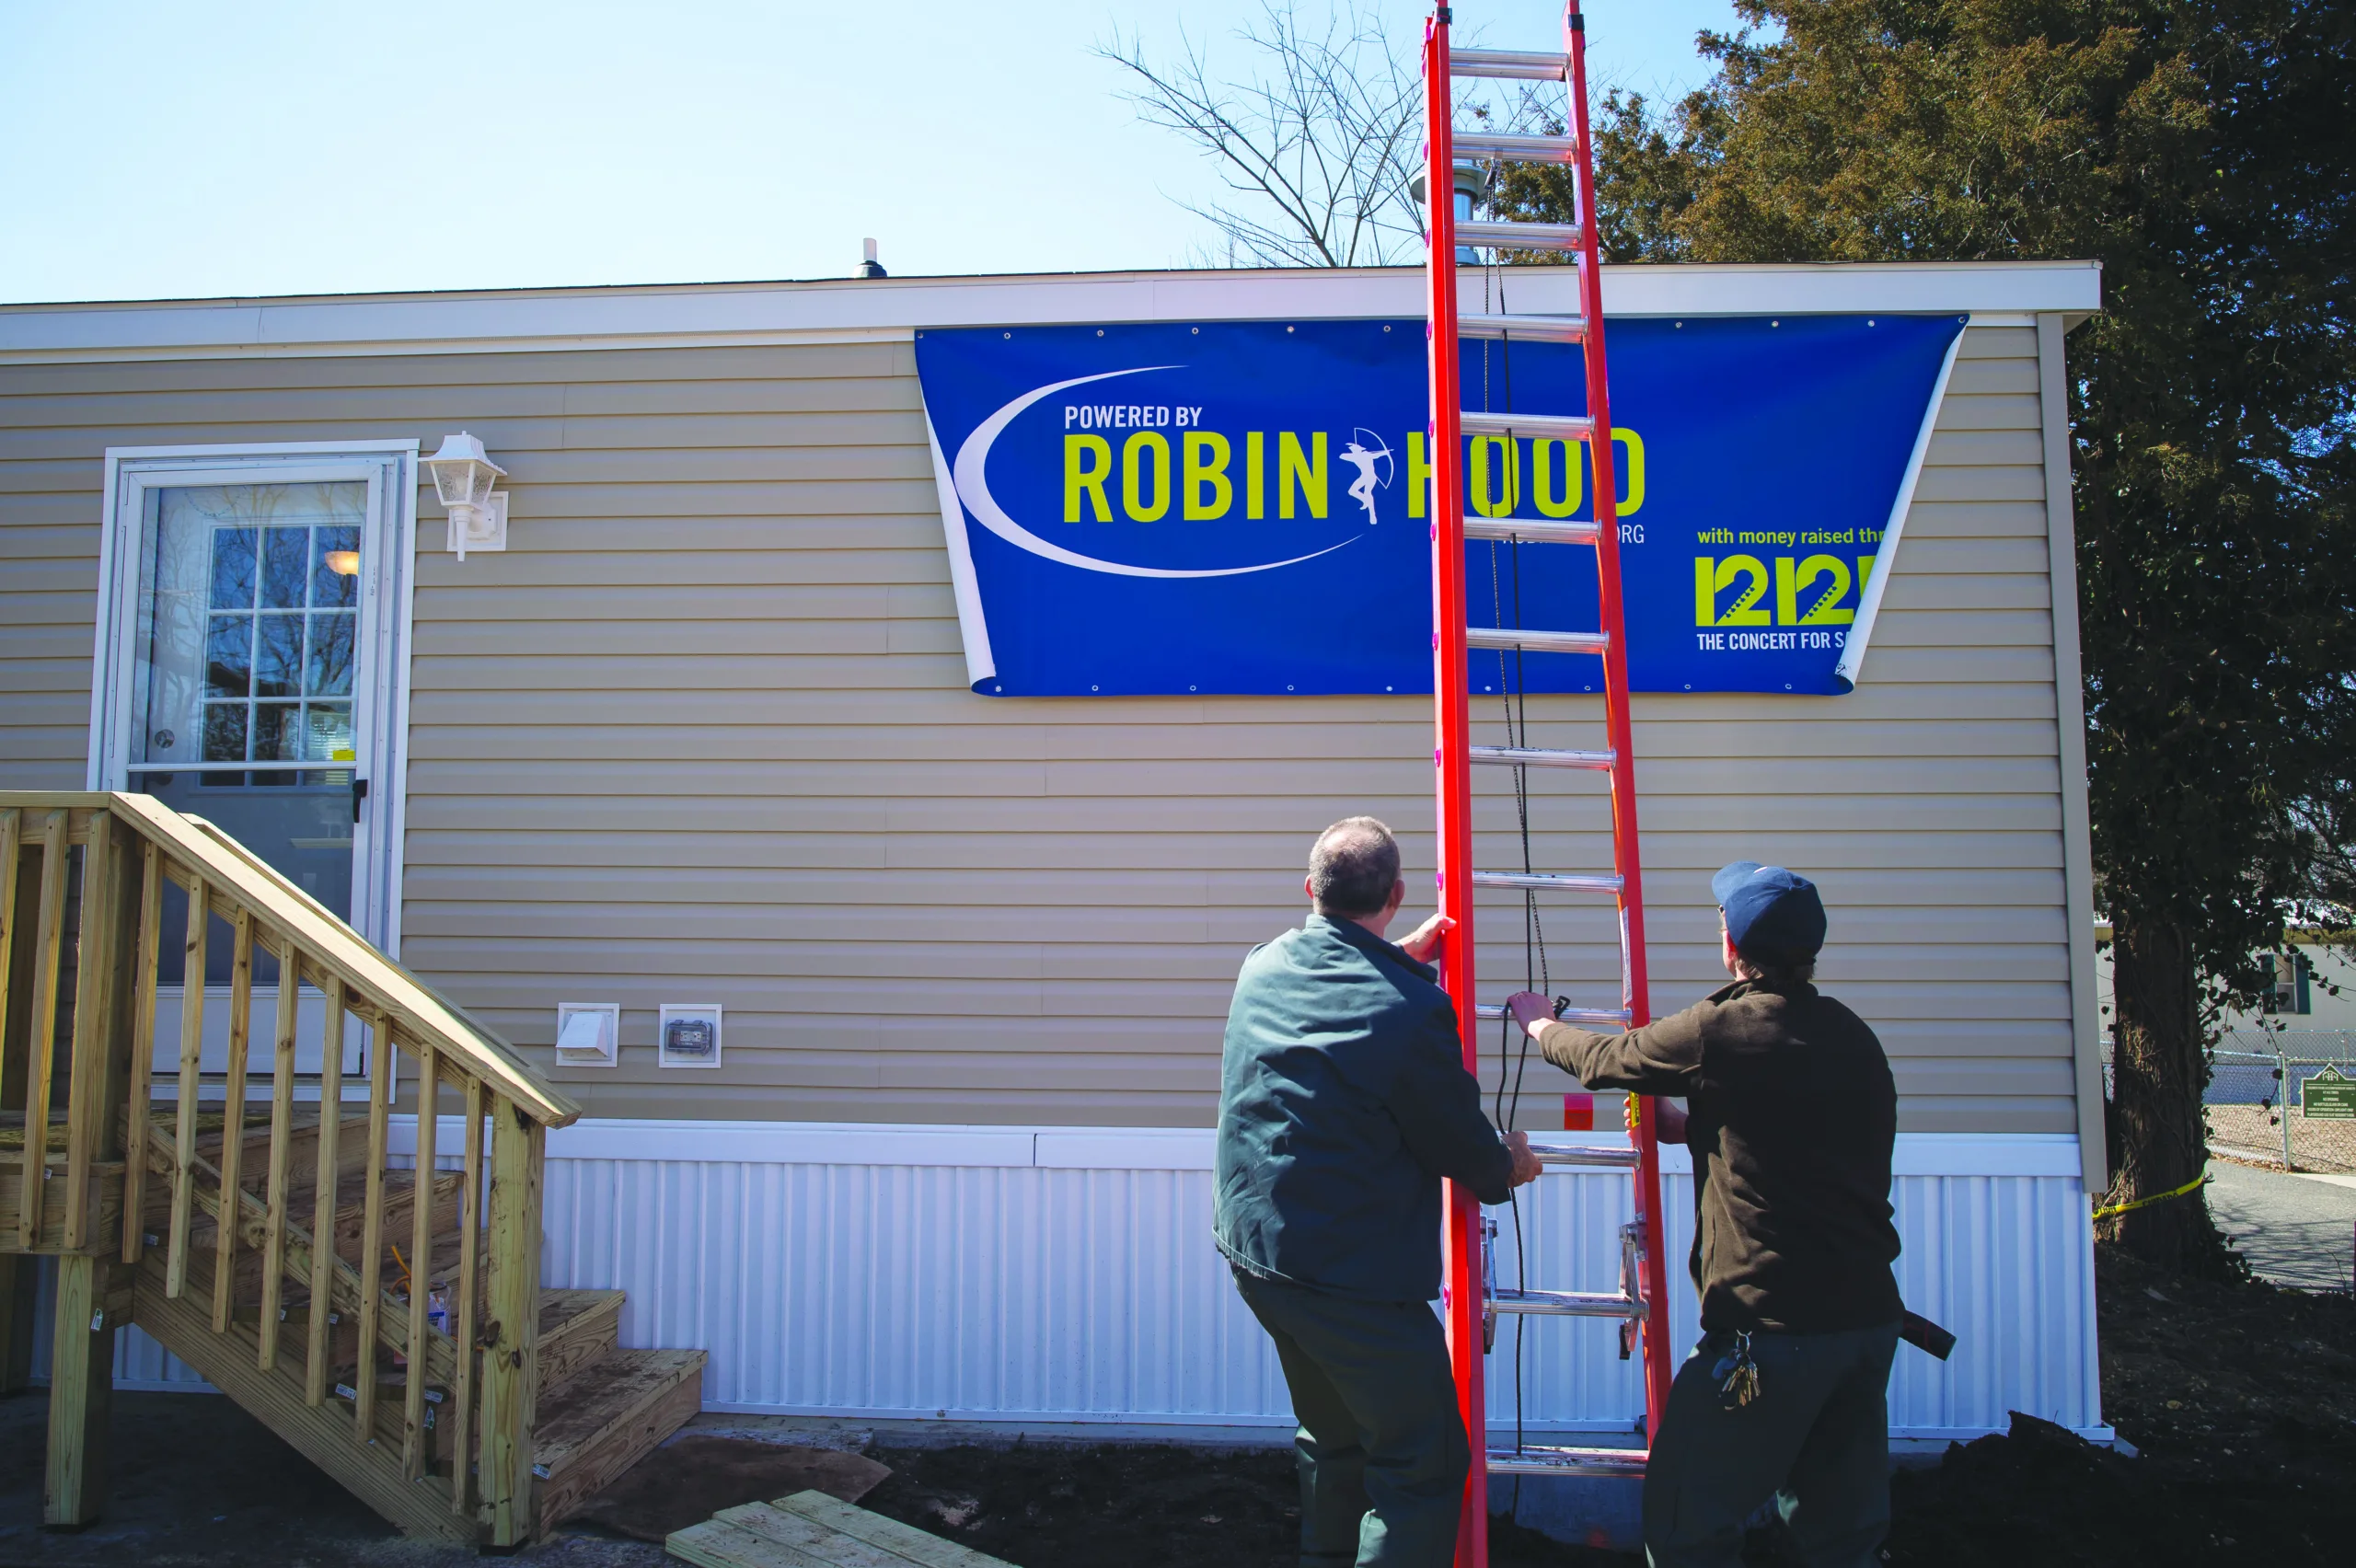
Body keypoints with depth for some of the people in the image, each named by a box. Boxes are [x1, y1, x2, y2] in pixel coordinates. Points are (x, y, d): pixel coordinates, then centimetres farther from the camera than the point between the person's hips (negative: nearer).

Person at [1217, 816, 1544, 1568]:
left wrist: (1403, 957, 28)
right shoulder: (1412, 1008, -21)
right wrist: (1508, 1165, 13)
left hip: (1252, 1251, 8)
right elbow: (1463, 1146, -8)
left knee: (1334, 1440, 25)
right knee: (1423, 1467, 6)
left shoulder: (1262, 967, -1)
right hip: (1351, 1276, -8)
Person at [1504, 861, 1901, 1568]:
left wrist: (1538, 1022, 22)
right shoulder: (1856, 1038, 8)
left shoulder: (1722, 1028, -13)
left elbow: (1601, 1060, 3)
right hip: (1869, 1317, 8)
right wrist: (1690, 1129, 31)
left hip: (1771, 1325, -7)